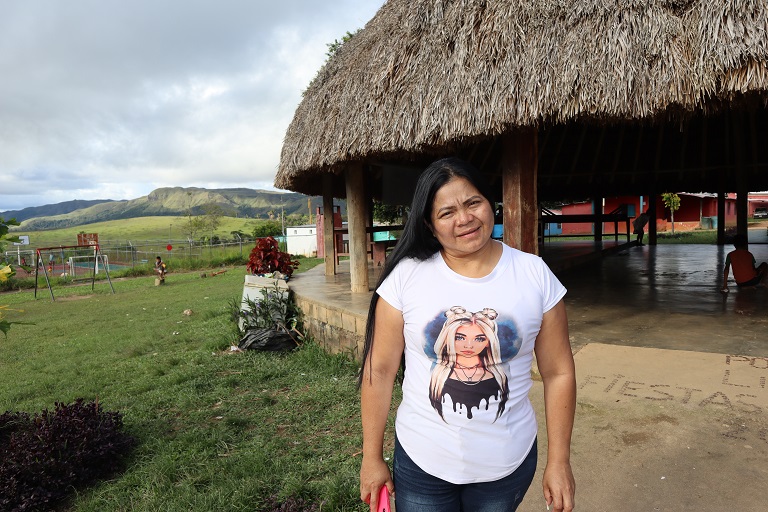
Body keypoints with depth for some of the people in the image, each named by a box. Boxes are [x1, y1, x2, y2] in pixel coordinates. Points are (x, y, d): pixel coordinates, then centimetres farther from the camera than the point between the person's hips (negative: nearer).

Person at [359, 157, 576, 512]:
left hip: (509, 464, 1)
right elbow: (380, 370, -8)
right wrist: (372, 458, -2)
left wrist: (559, 461, 0)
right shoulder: (405, 276, -13)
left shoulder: (534, 274, -9)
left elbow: (558, 373, -3)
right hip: (421, 462, 0)